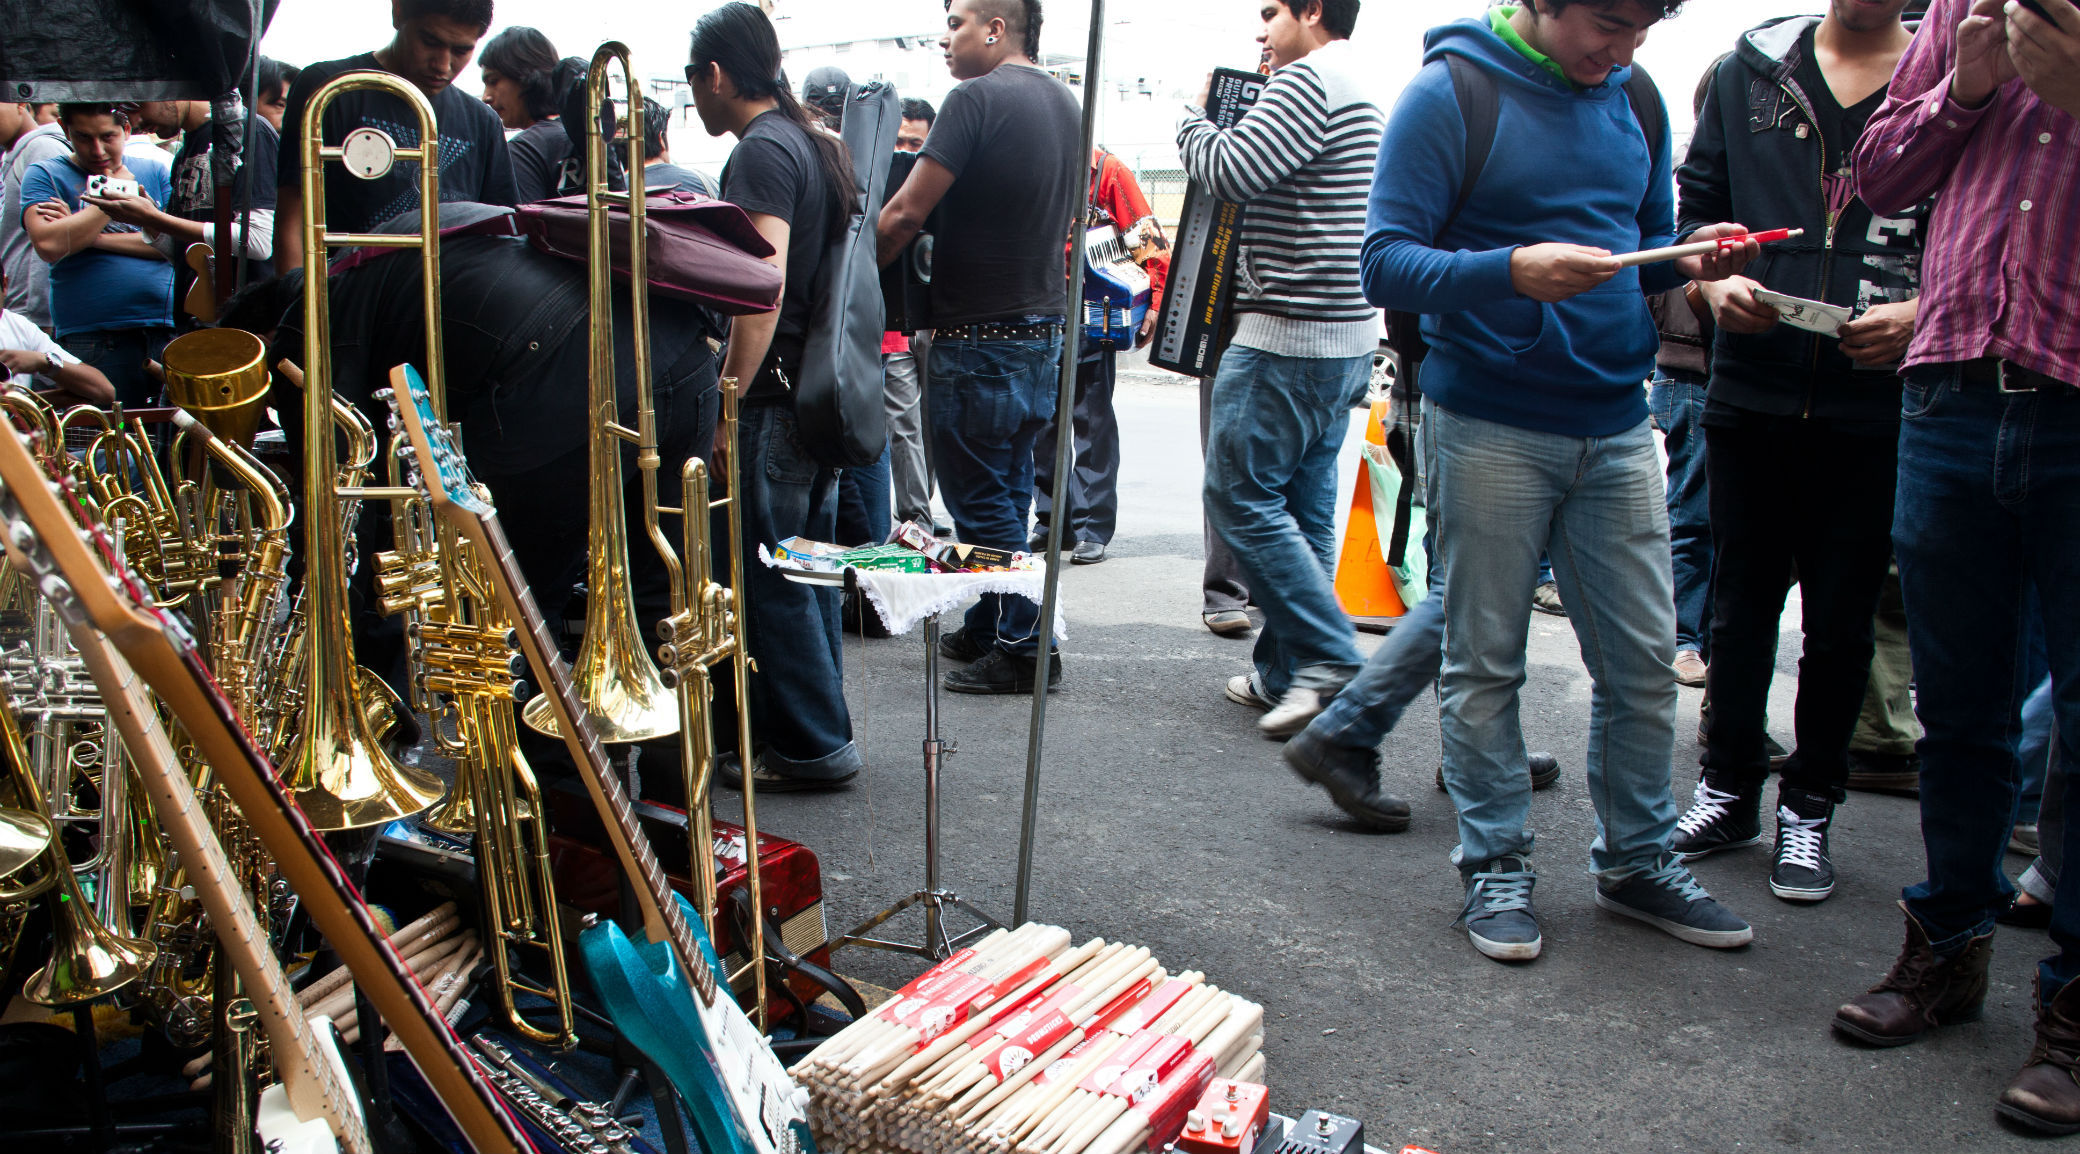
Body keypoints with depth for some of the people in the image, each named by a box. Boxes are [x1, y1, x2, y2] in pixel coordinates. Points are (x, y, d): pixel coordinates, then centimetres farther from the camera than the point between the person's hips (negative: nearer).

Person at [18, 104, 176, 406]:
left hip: (169, 332, 2)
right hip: (92, 341, -2)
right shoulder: (44, 175, 9)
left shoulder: (155, 171, 14)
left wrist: (95, 237, -6)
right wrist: (114, 196, -2)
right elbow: (48, 244, -9)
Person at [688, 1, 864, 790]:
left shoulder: (762, 154, -14)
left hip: (776, 398, -10)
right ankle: (814, 726, 25)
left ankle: (811, 746, 5)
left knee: (771, 577, -2)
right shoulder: (817, 146, 15)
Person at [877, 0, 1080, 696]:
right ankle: (988, 629, 27)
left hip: (977, 339, -9)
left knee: (982, 502, 0)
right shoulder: (1064, 104, 12)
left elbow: (907, 212, -18)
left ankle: (1022, 648, 5)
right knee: (1008, 490, 16)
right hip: (1043, 330, 9)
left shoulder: (976, 99, -15)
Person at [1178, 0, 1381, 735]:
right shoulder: (1362, 92, 20)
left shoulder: (1308, 82, -12)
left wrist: (1194, 118, 0)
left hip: (1289, 338, -10)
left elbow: (1229, 172, -19)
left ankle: (1329, 659, -6)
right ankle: (1287, 675, 17)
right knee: (1303, 506, 11)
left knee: (1241, 496, -5)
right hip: (1349, 338, 10)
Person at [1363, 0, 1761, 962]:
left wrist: (1689, 262, -2)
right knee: (1485, 659, 4)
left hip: (1615, 426, 5)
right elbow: (1386, 265, -12)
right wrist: (1511, 271, -28)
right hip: (1486, 427, -5)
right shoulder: (1451, 93, -7)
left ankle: (1636, 861, 23)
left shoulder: (1636, 99, 11)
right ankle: (1495, 865, 18)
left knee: (1643, 658, 8)